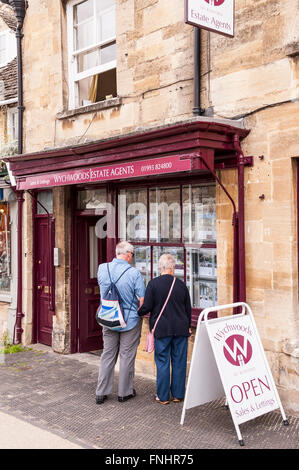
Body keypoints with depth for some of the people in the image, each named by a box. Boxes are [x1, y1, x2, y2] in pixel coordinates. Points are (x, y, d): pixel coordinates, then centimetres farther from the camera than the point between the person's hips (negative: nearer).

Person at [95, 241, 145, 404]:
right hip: (130, 321, -4)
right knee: (127, 356, 9)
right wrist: (139, 312, 6)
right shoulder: (134, 273, -18)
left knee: (108, 355, 13)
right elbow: (142, 300, -13)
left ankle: (101, 392, 17)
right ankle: (124, 392, 20)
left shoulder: (102, 268, -4)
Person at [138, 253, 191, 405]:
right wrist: (187, 327, 22)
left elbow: (147, 306, -10)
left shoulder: (153, 283, -8)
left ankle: (163, 396, 12)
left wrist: (137, 313, 12)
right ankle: (178, 394, 19)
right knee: (179, 362, 11)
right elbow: (188, 309, 10)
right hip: (180, 329, 3)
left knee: (162, 362, 5)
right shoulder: (181, 284, 3)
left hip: (162, 329, -3)